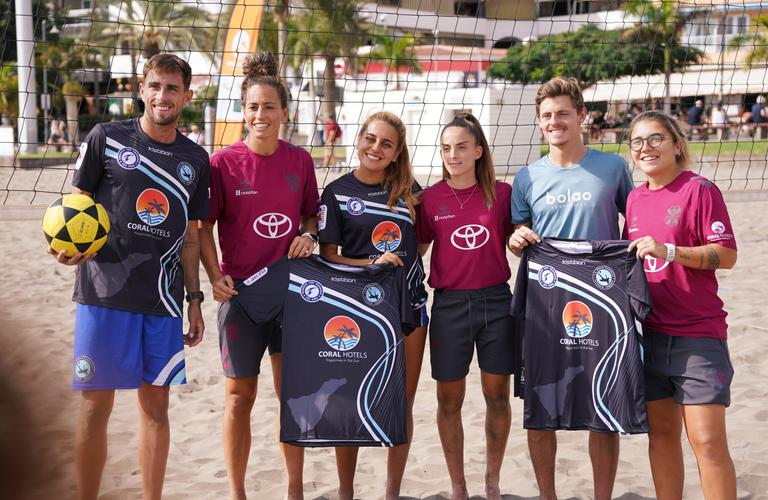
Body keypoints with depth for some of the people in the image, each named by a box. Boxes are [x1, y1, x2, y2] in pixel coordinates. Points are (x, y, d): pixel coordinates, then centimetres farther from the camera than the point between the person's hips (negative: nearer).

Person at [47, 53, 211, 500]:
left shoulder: (195, 160, 10)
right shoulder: (106, 138, 0)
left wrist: (195, 299, 10)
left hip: (164, 302, 3)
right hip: (105, 294, -3)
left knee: (156, 405, 8)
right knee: (97, 405, 1)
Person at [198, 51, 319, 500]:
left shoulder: (299, 160, 1)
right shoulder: (223, 163, -7)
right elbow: (204, 228, -3)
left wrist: (309, 235, -6)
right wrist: (215, 277, -15)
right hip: (241, 291, -2)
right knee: (240, 396, 6)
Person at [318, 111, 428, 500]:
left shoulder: (409, 190, 7)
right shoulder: (337, 192, -2)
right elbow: (327, 256, -6)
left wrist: (405, 262, 3)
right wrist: (373, 264, -19)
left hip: (409, 305, 3)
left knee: (403, 403, 7)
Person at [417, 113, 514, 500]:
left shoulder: (501, 193, 0)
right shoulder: (430, 199, -1)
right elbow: (415, 252, 7)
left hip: (496, 302, 0)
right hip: (450, 305, 0)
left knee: (498, 395, 9)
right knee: (449, 400, 7)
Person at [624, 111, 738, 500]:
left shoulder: (698, 189, -8)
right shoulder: (635, 198, 10)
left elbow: (727, 255, -13)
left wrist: (669, 251, -23)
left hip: (698, 333, -6)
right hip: (649, 332, 6)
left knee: (708, 441, -8)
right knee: (660, 433, 12)